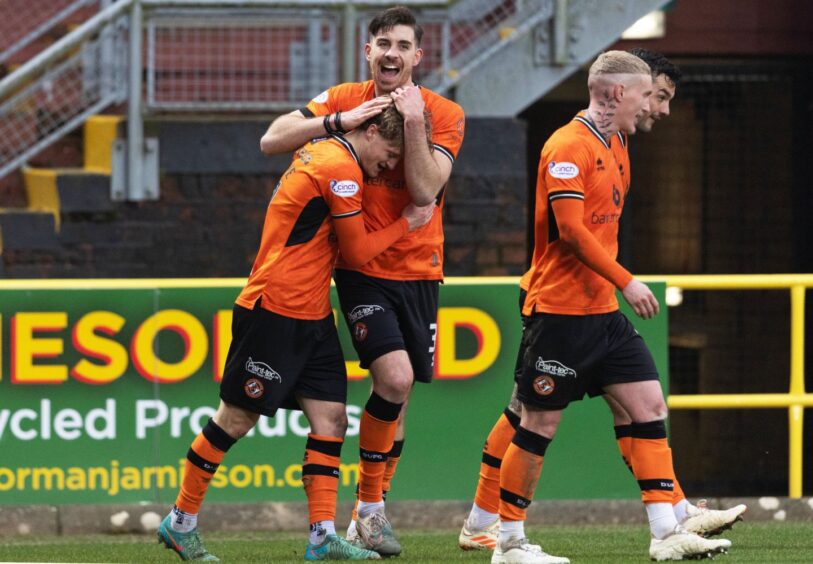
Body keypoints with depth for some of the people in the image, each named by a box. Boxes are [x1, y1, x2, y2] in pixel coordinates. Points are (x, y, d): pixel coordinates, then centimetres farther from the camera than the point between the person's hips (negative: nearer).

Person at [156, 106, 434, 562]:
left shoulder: (322, 153, 13)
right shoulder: (342, 168, -16)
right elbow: (357, 251, -11)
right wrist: (406, 224, 1)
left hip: (311, 317, 10)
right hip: (274, 313, -10)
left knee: (331, 417, 2)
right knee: (237, 419, -1)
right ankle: (181, 522, 10)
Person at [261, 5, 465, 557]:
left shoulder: (444, 114, -3)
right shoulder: (344, 100, -1)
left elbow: (425, 191, -15)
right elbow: (272, 140, -10)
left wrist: (413, 122, -23)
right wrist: (340, 121, -20)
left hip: (418, 269, 2)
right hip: (361, 268, -2)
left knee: (398, 394, 8)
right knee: (394, 378, -19)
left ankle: (371, 512, 24)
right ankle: (370, 505, -3)